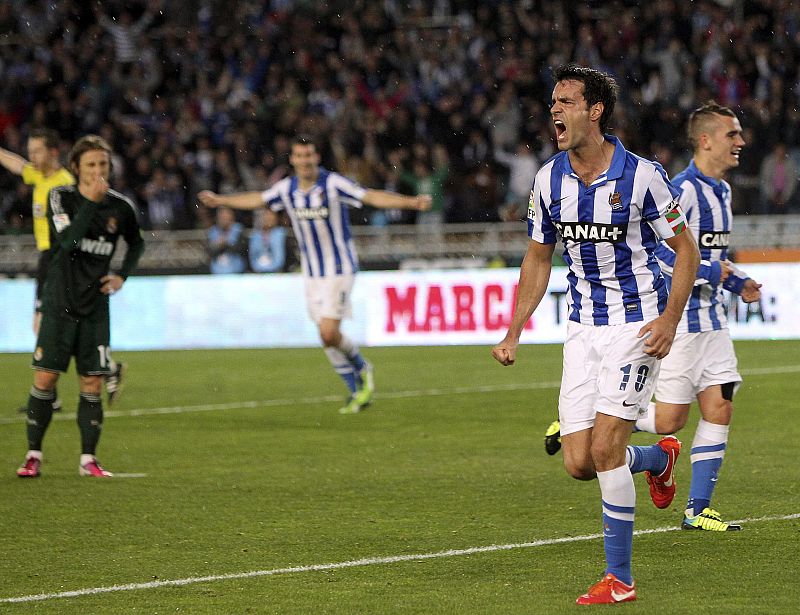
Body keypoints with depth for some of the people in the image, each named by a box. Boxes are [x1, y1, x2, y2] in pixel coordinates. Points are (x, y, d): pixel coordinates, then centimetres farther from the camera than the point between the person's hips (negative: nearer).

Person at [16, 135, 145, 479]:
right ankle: (33, 456, 3)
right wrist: (91, 201, -26)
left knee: (92, 383, 0)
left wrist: (122, 276, 7)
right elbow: (67, 240, -23)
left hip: (95, 307, 2)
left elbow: (136, 243, 22)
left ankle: (88, 459, 8)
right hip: (59, 303, -2)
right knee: (45, 378, -5)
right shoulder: (61, 198, -6)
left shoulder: (120, 207, 2)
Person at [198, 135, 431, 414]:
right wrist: (221, 200, 32)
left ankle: (362, 368, 12)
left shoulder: (333, 183, -15)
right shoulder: (287, 188, 3)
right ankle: (357, 391, 20)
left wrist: (410, 202, -37)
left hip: (339, 268, -6)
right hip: (311, 273, 6)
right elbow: (256, 200, 21)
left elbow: (372, 196, -23)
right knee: (327, 337, 6)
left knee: (329, 333, -16)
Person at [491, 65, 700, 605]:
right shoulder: (549, 180, 1)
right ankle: (659, 458, 33)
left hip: (639, 322, -5)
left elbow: (686, 249, -4)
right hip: (584, 327, 5)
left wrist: (670, 318, -16)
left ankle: (620, 578, -5)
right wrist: (514, 333, 9)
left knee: (605, 447, -16)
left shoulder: (642, 175, -13)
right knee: (579, 462, -1)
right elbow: (538, 257, 14)